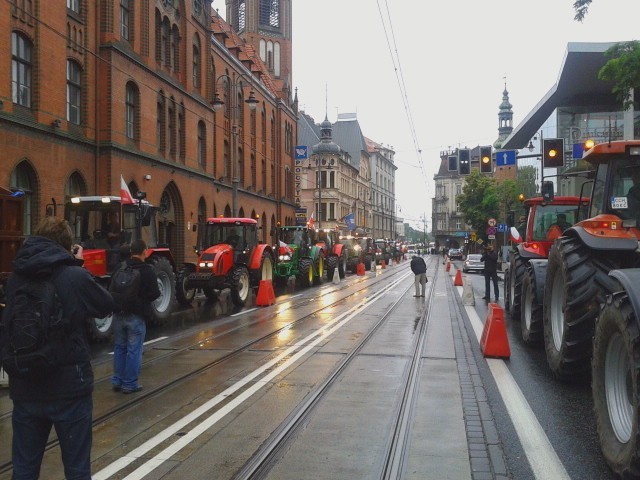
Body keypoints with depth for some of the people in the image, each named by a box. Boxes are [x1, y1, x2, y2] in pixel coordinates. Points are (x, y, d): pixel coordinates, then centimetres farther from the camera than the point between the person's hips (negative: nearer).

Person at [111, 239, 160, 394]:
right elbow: (155, 294, -13)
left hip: (119, 314, 5)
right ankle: (129, 384, 7)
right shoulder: (147, 270, -13)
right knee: (134, 350, 2)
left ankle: (117, 381, 21)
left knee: (119, 348, 16)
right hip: (136, 316, -5)